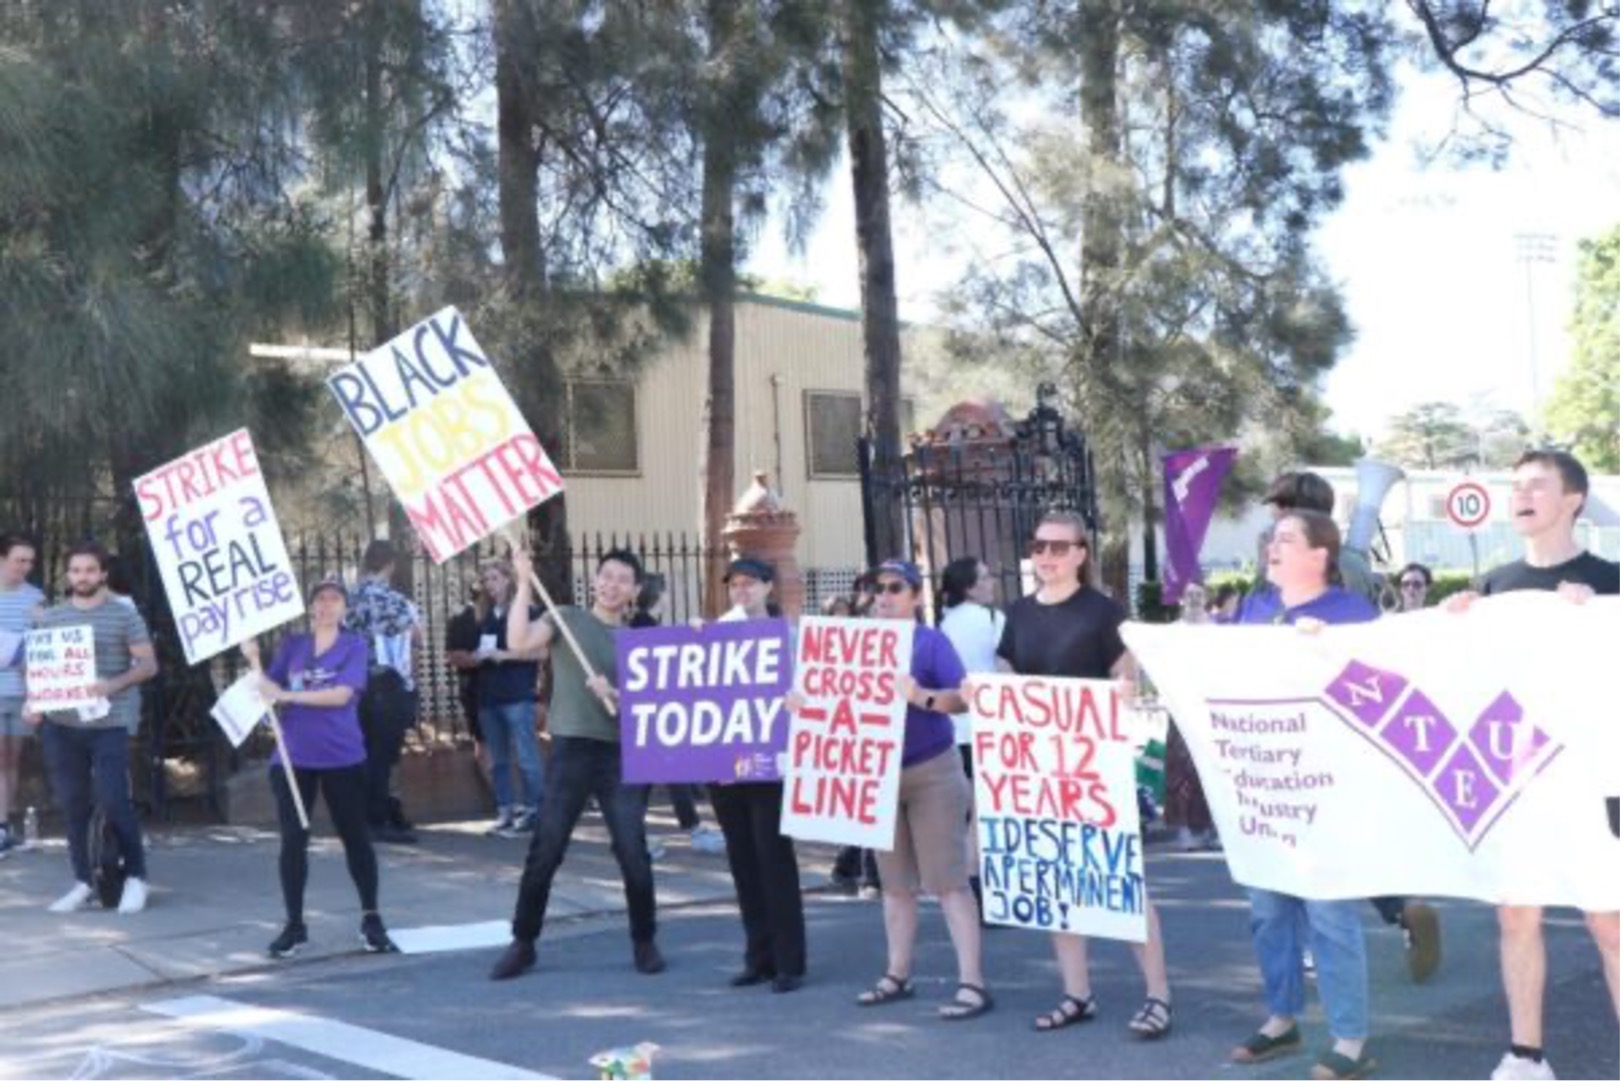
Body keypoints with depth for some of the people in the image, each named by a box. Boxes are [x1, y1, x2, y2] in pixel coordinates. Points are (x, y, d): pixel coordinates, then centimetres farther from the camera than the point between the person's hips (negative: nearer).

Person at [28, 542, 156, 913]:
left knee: (113, 799, -11)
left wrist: (114, 684, -20)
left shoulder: (124, 616, -1)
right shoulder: (51, 617, 12)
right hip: (61, 724, 5)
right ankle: (83, 881, 18)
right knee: (72, 803, 7)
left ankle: (136, 876, 5)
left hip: (109, 723, -4)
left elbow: (148, 664, -3)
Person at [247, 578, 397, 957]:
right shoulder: (291, 645, 9)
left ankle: (371, 920, 17)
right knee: (293, 840, 2)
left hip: (342, 757, -2)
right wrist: (254, 660, -10)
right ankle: (294, 925, 12)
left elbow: (341, 694, -15)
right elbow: (269, 692, 4)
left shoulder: (354, 646, -1)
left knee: (356, 837, 5)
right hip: (293, 757, 2)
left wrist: (288, 695, -19)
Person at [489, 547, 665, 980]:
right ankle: (523, 943, 11)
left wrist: (616, 697, -14)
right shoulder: (566, 619, 6)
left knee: (633, 852, 0)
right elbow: (519, 641, -12)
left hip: (622, 754, 2)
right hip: (571, 749, -2)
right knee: (544, 851, 0)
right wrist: (524, 583, -14)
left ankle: (644, 942, 16)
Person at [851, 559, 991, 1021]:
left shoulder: (931, 641, -8)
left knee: (946, 879, -8)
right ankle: (898, 974, 23)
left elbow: (962, 697, -19)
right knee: (894, 881, 13)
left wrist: (922, 696, -37)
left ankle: (972, 984, -8)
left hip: (931, 772, -6)